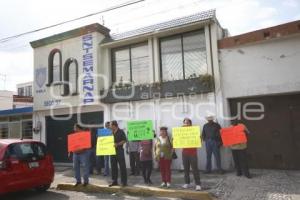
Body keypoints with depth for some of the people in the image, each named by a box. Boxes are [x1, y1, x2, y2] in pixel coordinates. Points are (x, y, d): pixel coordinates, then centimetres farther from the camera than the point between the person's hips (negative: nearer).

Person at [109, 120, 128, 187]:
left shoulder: (121, 132, -3)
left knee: (122, 166, -2)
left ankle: (124, 181, 4)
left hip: (119, 151, -6)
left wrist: (118, 144, -20)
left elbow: (124, 140, -8)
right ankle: (114, 181, 19)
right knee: (113, 166, 9)